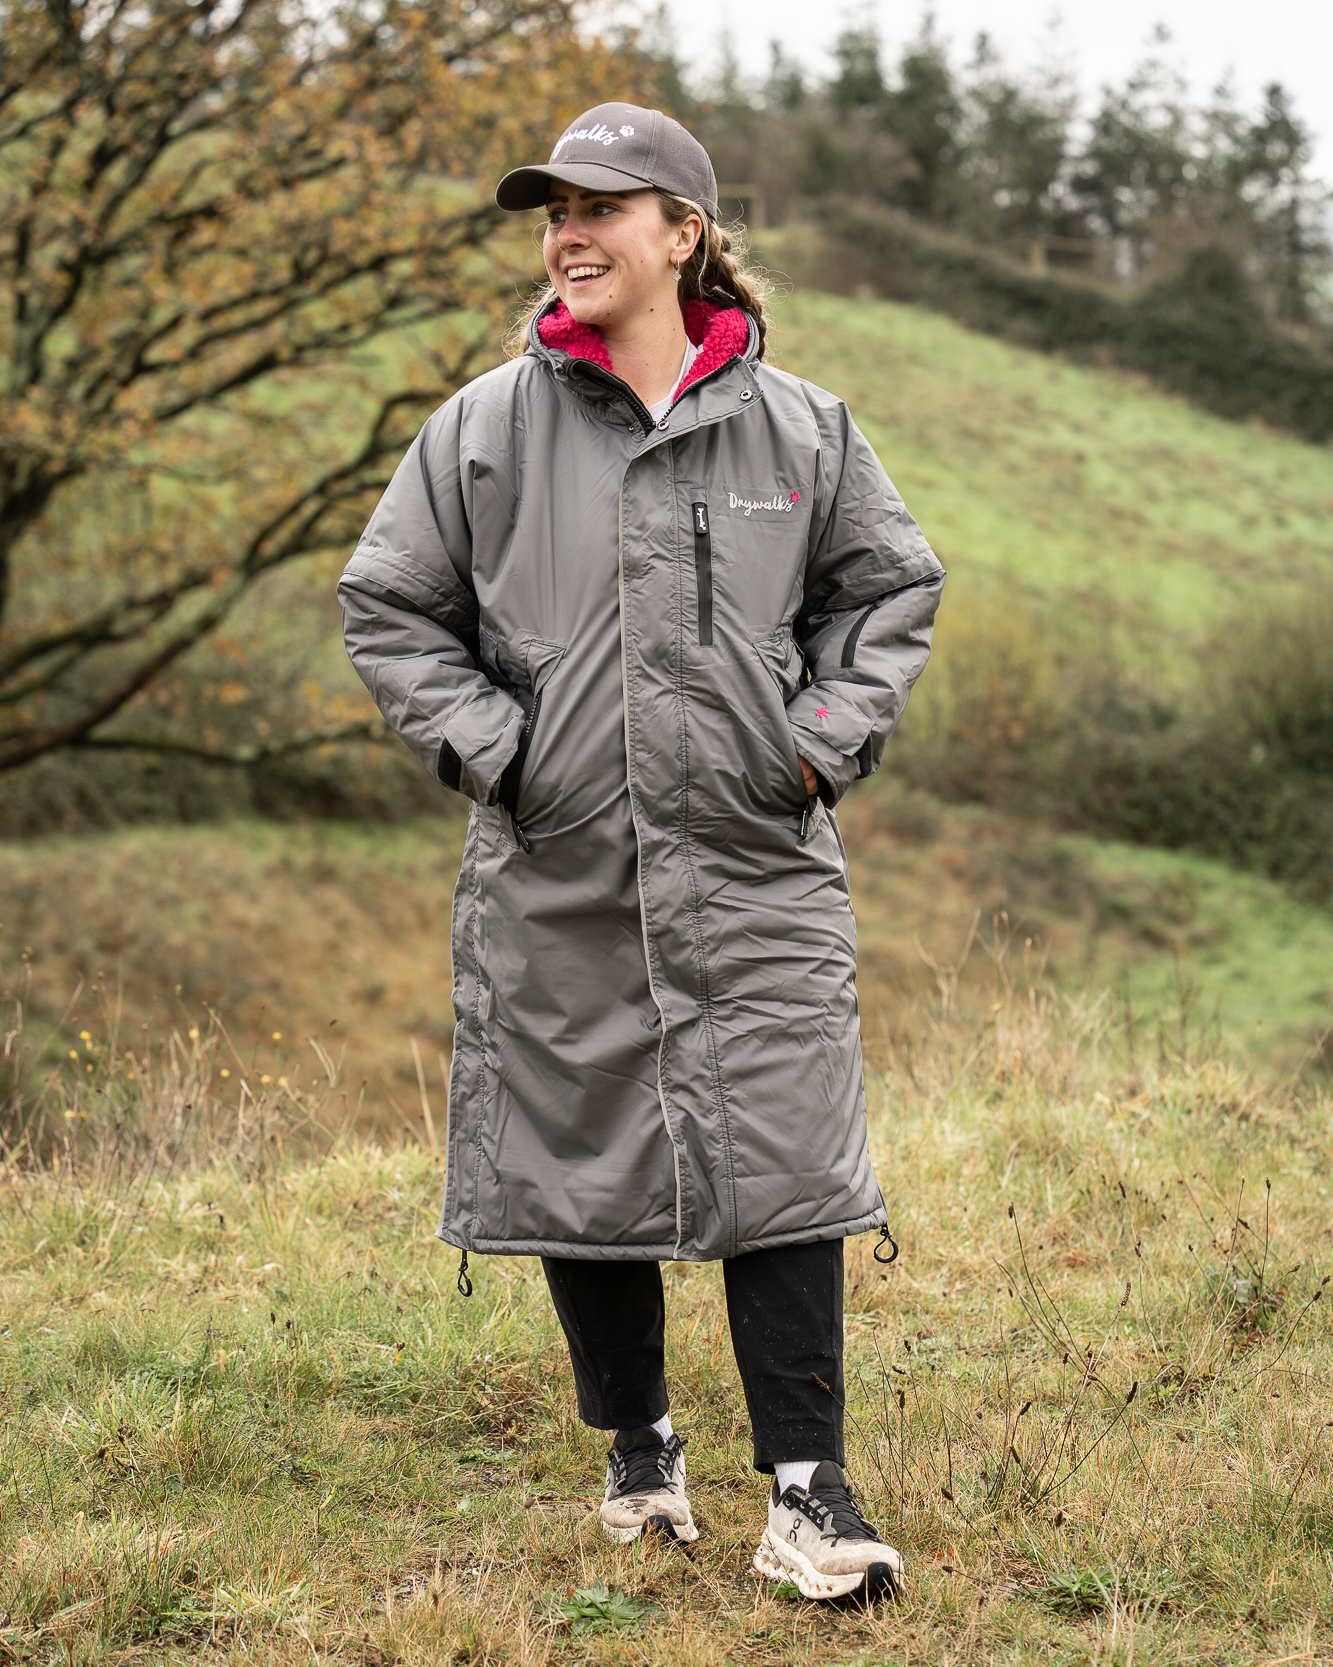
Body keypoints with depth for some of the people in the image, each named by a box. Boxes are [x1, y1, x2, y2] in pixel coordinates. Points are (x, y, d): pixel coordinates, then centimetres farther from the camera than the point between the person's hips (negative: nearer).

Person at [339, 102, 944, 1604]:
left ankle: (804, 1493, 3)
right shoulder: (483, 427, 2)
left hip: (755, 869, -1)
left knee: (781, 1167, -5)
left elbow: (889, 587, 16)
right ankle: (637, 1452, 28)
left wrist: (826, 736, 3)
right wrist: (489, 745, -3)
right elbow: (387, 605, 8)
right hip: (554, 876, 1)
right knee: (578, 1160, 9)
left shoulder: (801, 428, 4)